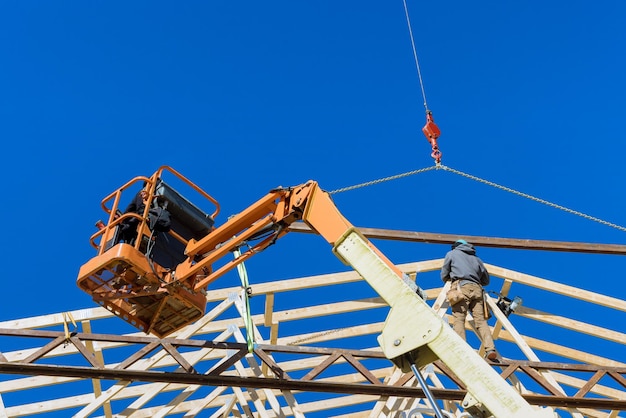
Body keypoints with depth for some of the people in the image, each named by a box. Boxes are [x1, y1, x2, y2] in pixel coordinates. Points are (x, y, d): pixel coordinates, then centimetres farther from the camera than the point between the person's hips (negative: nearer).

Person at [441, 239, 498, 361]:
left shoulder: (452, 253, 22)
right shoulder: (476, 259, 31)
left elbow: (444, 276, 23)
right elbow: (486, 280, 32)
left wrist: (451, 278, 43)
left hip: (461, 287, -4)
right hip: (476, 289, 4)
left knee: (459, 319, -11)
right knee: (481, 320, -2)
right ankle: (490, 349, -17)